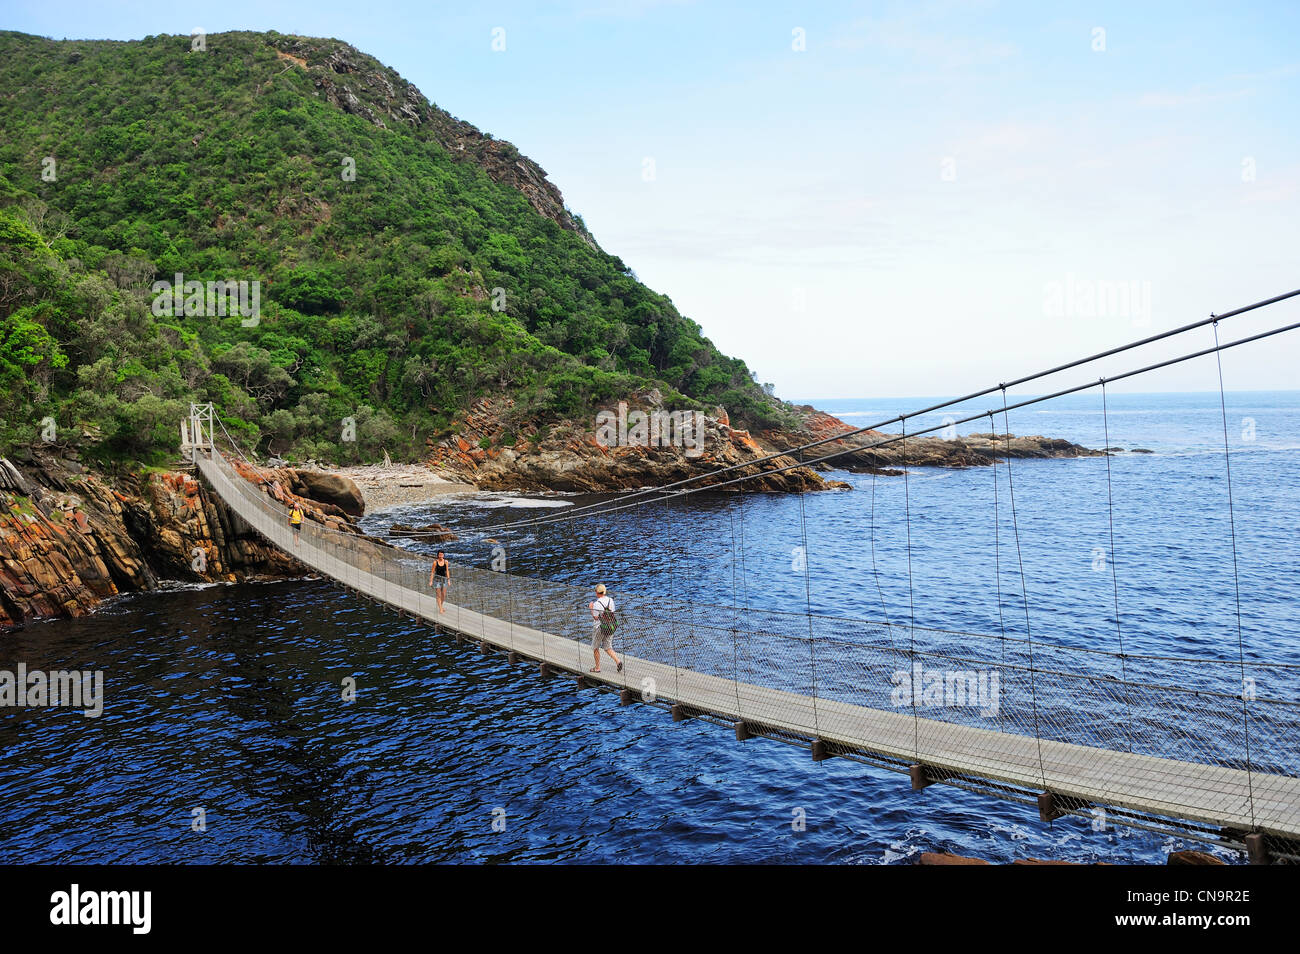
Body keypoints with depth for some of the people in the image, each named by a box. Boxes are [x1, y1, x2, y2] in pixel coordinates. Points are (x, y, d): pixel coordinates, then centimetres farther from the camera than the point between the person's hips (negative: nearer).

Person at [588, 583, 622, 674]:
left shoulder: (597, 603, -19)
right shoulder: (610, 600, 1)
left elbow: (596, 617, -17)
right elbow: (612, 612, 8)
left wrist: (591, 608, -6)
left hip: (599, 628, -6)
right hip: (610, 627, 6)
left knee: (595, 648, 14)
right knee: (608, 647, 13)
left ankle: (597, 668, 20)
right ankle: (618, 661, -9)